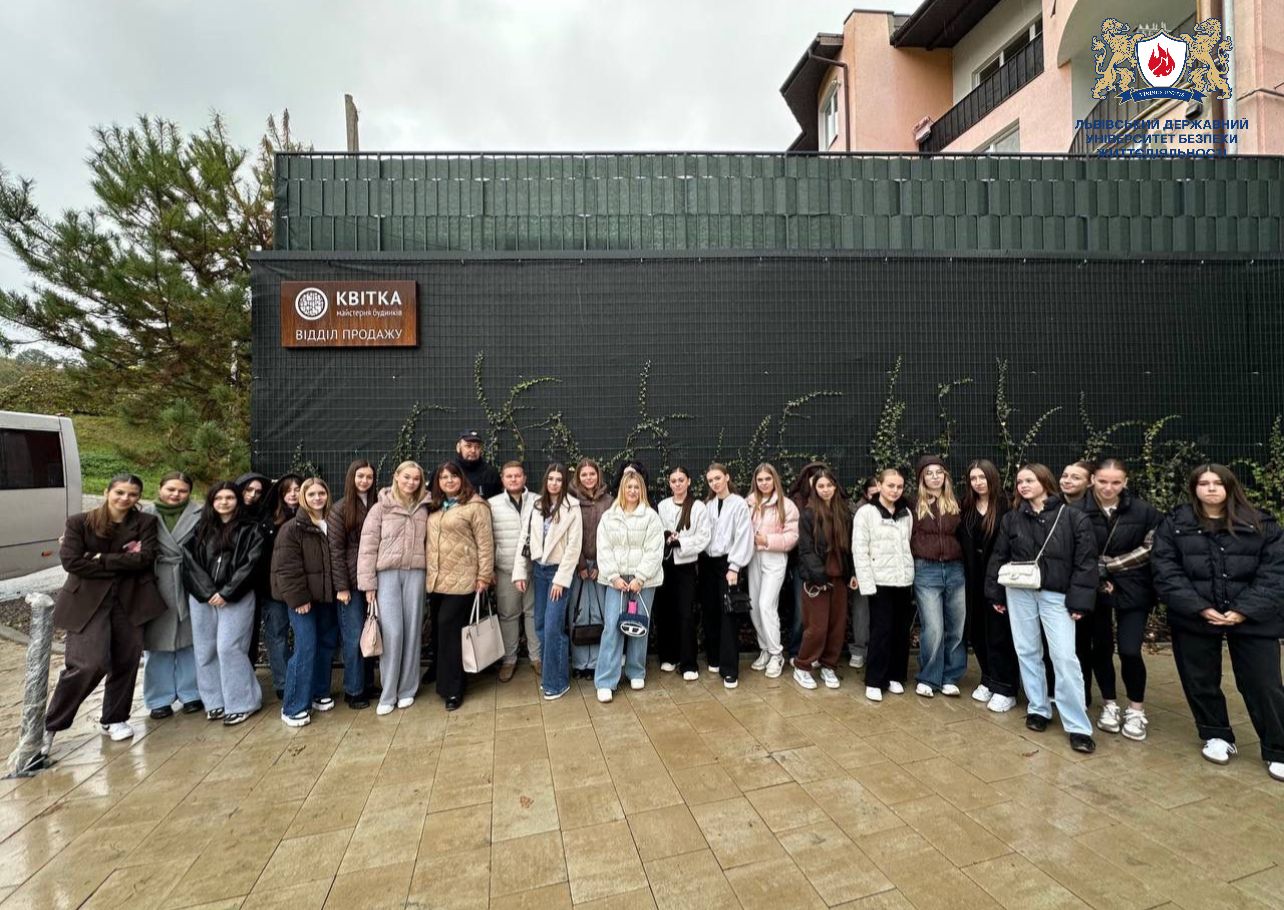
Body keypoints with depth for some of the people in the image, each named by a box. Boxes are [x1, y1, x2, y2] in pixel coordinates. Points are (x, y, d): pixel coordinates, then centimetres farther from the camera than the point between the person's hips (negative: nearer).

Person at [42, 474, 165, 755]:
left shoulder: (146, 523, 2)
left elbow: (146, 557, -10)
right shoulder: (79, 522, 0)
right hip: (87, 601, -2)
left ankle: (114, 720, 25)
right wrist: (124, 562, -12)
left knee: (126, 662, 6)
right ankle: (49, 726, 10)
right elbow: (71, 561, -10)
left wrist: (102, 560, -13)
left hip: (129, 600, 2)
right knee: (89, 664, -11)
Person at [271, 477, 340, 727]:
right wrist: (298, 598, -17)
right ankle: (294, 707, 3)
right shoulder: (292, 528, -9)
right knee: (306, 649, -8)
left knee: (326, 645, 12)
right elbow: (287, 568, -14)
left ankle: (319, 693, 28)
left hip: (326, 596, 6)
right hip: (302, 599, -6)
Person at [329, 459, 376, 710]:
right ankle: (354, 691, 15)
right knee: (354, 637, 2)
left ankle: (367, 684, 23)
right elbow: (335, 550, -6)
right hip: (351, 583, -3)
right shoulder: (340, 509, -3)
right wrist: (341, 586, -10)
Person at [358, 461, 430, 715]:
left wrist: (429, 575, 3)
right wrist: (368, 584, -6)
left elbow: (427, 544, 10)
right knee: (392, 633, -7)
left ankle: (407, 690, 20)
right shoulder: (381, 508, 0)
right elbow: (367, 547, -2)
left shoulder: (424, 509, 9)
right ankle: (388, 694, 9)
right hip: (387, 574, -2)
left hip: (415, 574, 3)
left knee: (412, 631, 6)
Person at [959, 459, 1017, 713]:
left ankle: (1005, 689, 13)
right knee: (977, 631, 11)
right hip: (974, 577, 5)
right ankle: (989, 680, 27)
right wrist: (966, 572, 1)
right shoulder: (966, 507, 6)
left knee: (999, 632, 2)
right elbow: (961, 541, 7)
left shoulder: (1005, 506, -9)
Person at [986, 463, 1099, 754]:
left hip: (1056, 595, -3)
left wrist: (1079, 600, -10)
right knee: (1027, 652, 10)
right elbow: (999, 557, 8)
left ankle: (1078, 726, 4)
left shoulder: (1073, 518, -4)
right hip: (1019, 593, 3)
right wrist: (995, 593, 7)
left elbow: (1086, 560, -5)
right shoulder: (1012, 518, 4)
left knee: (1065, 657, -6)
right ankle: (1038, 709, 24)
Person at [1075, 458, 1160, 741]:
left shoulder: (1144, 511, -5)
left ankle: (1136, 710, 19)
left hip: (1132, 590, 0)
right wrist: (1096, 576, -12)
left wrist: (1108, 565, -13)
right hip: (1094, 590, 0)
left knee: (1129, 651, -4)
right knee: (1100, 648, 9)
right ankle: (1109, 705, 28)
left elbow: (1150, 550, -6)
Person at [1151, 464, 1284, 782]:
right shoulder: (1174, 524, -1)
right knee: (1201, 682, 11)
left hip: (1251, 619, 0)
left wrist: (1245, 610, -14)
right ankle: (1217, 737, 30)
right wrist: (1200, 608, -15)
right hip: (1194, 619, 0)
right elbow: (1166, 571, -6)